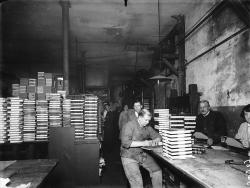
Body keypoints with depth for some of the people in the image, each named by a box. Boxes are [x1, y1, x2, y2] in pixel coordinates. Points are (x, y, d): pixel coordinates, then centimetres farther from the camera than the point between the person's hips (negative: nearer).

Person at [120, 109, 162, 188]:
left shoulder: (147, 127, 6)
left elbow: (158, 136, 15)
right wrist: (143, 143, -25)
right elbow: (125, 143, -24)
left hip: (143, 154, 6)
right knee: (137, 181, -16)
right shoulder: (129, 126, -14)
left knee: (157, 171, -3)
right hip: (129, 157, -6)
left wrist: (154, 141, -9)